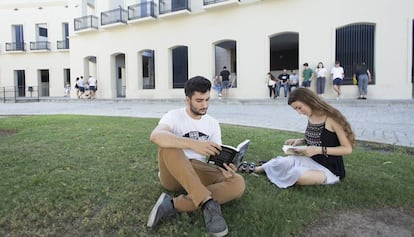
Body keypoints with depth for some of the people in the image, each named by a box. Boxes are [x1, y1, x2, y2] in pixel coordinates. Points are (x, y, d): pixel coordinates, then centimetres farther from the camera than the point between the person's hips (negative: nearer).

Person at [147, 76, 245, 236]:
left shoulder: (213, 123, 8)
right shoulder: (174, 116, -6)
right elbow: (155, 136, -29)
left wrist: (225, 169, -23)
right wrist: (194, 144, -42)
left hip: (198, 173, 4)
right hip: (172, 174, -3)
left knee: (238, 183, -23)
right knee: (168, 143, -34)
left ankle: (173, 205, -30)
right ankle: (209, 203, -38)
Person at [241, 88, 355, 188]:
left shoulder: (332, 118, -20)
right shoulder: (311, 116, 0)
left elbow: (348, 149, -17)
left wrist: (318, 150, -27)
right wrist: (300, 141, -3)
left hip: (330, 169, -6)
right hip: (311, 160, 6)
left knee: (296, 176, -32)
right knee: (281, 163, -22)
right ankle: (263, 168, 9)